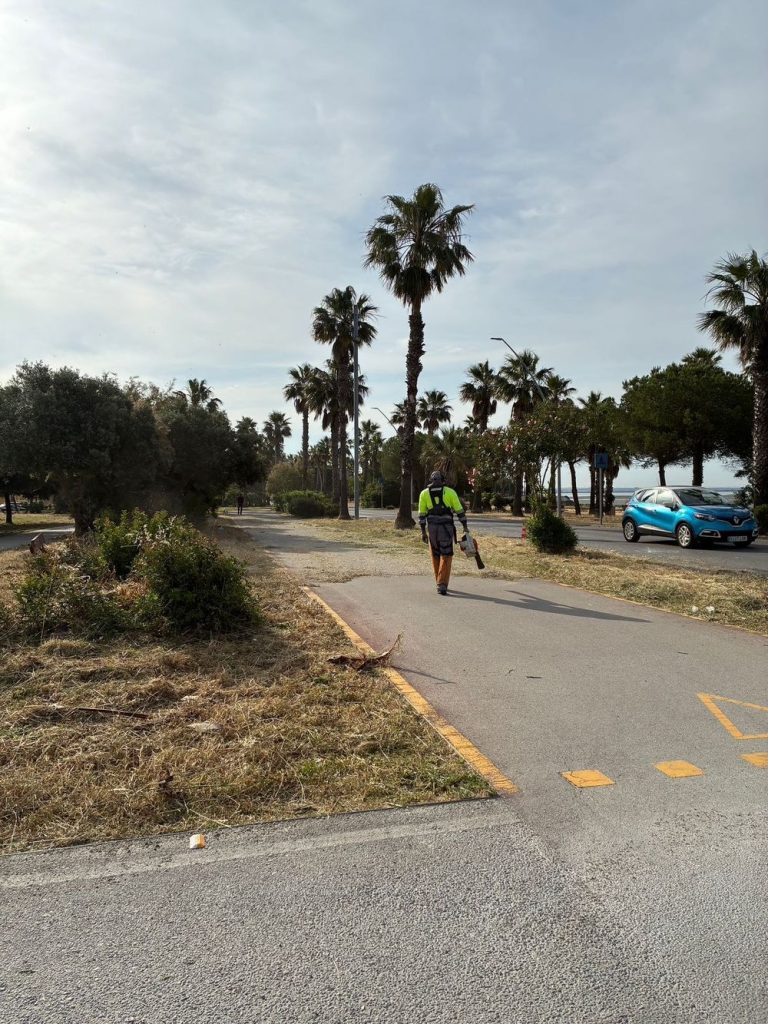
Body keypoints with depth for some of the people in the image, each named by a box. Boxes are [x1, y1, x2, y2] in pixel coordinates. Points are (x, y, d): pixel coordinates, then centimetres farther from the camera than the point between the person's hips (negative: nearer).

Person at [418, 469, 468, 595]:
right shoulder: (450, 492, 1)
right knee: (446, 557, 2)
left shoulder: (424, 493, 5)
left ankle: (440, 583, 22)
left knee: (436, 556, 16)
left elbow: (422, 514, 3)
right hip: (446, 528, -2)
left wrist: (423, 532, 6)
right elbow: (460, 511, 1)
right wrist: (465, 527, 8)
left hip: (432, 528, 2)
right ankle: (442, 585, -9)